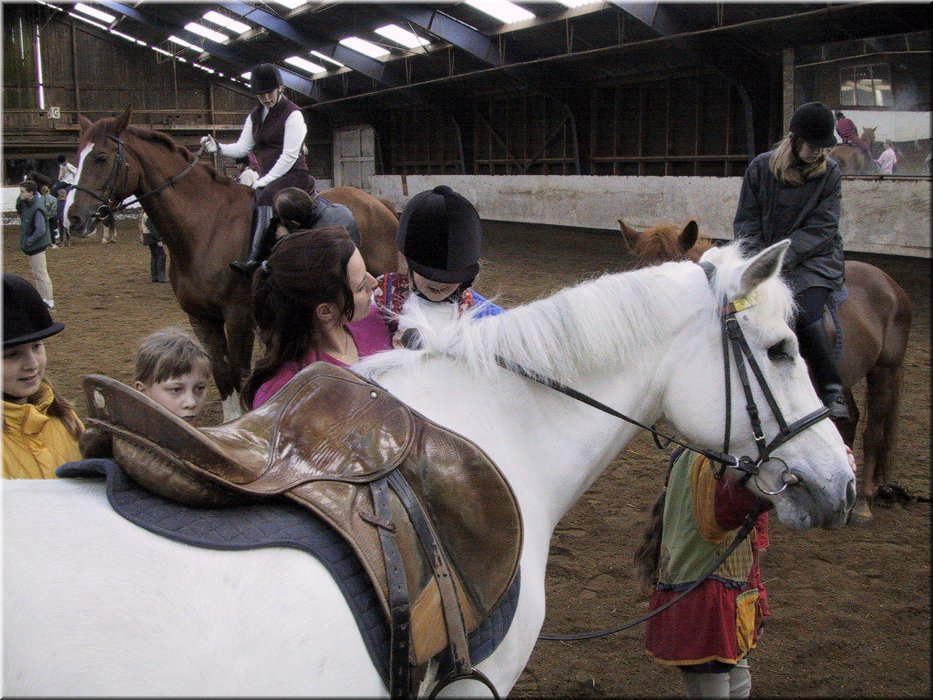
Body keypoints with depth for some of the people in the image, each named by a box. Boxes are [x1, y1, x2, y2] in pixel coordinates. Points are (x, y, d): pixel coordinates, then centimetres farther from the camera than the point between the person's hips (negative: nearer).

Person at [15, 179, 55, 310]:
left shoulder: (37, 209, -24)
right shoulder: (25, 203, 2)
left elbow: (40, 231, -25)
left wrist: (27, 243, -18)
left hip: (37, 246, -9)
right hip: (30, 246, 9)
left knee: (41, 274, -4)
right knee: (37, 274, 16)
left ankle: (49, 302, 2)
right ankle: (43, 299, 24)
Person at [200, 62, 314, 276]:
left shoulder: (292, 114, -8)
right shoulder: (255, 115, 15)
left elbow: (289, 156, -14)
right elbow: (242, 148, 11)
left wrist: (265, 181, -17)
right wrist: (218, 148, -9)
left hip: (293, 174, -9)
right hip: (268, 180, 9)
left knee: (265, 197, -33)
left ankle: (254, 259, -46)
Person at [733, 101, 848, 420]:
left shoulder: (829, 173, 1)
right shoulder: (761, 167, 2)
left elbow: (821, 229, -5)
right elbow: (745, 220, 6)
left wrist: (783, 258, -17)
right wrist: (757, 258, -10)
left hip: (813, 259, -2)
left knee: (804, 313, -28)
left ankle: (832, 390, -14)